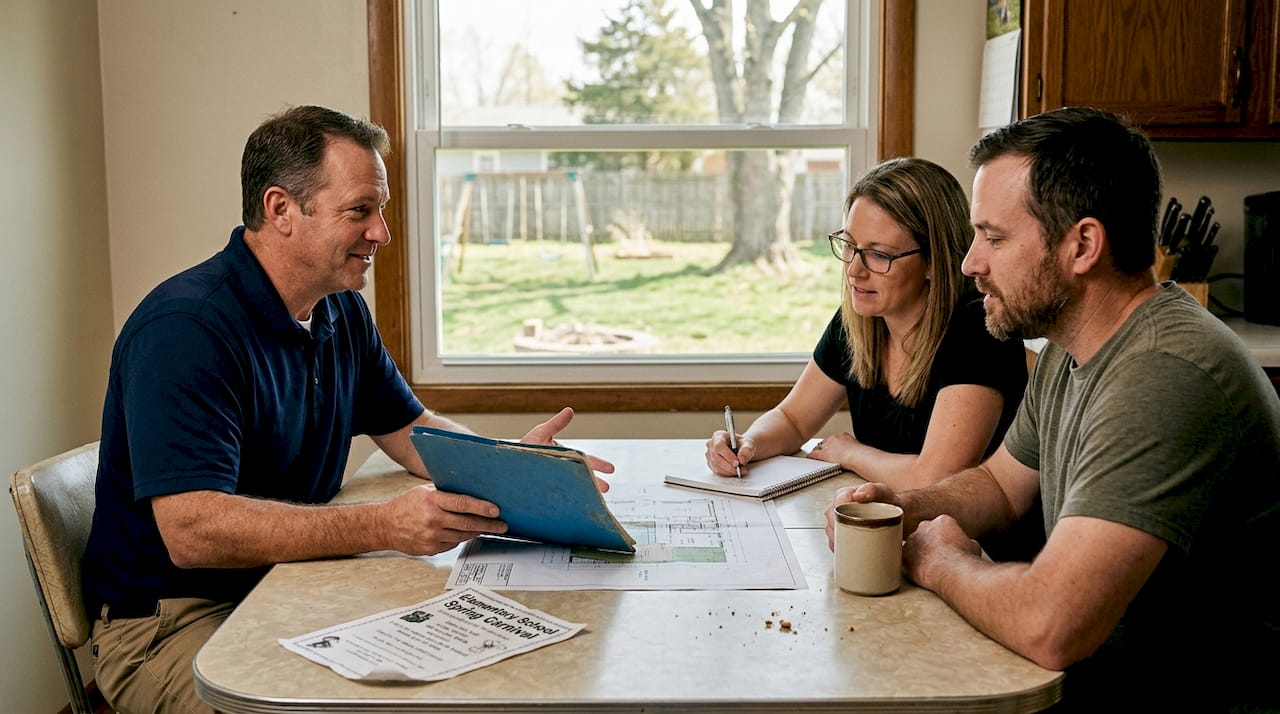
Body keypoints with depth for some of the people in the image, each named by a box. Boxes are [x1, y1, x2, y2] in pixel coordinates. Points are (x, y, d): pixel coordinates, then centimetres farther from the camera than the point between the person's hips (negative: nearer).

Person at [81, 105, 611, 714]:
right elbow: (191, 530, -30)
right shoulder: (184, 328, -22)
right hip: (172, 624, -7)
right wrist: (385, 526, -37)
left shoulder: (343, 313, 7)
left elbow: (409, 429, 18)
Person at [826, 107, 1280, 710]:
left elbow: (1049, 626, -36)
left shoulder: (1165, 377, -29)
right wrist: (901, 509, -2)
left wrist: (940, 560, -15)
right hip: (1094, 663, 8)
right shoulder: (1069, 352, 4)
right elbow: (1000, 483, 19)